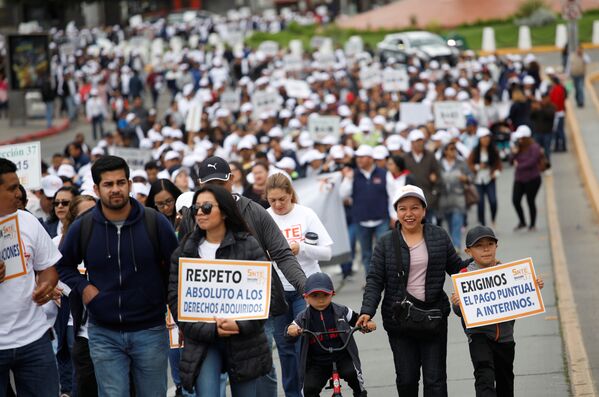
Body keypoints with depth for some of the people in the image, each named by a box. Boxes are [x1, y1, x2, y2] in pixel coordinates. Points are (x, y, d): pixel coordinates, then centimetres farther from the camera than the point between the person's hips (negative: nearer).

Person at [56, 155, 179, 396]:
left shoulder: (155, 222, -4)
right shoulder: (82, 228, -2)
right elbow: (63, 266, 14)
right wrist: (82, 287, -1)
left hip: (150, 331, 0)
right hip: (104, 334, 0)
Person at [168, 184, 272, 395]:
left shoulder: (249, 246, 1)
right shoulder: (184, 251, 5)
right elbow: (175, 298, -1)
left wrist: (241, 325, -20)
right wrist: (210, 330, -13)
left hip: (244, 342, 0)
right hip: (202, 342, 0)